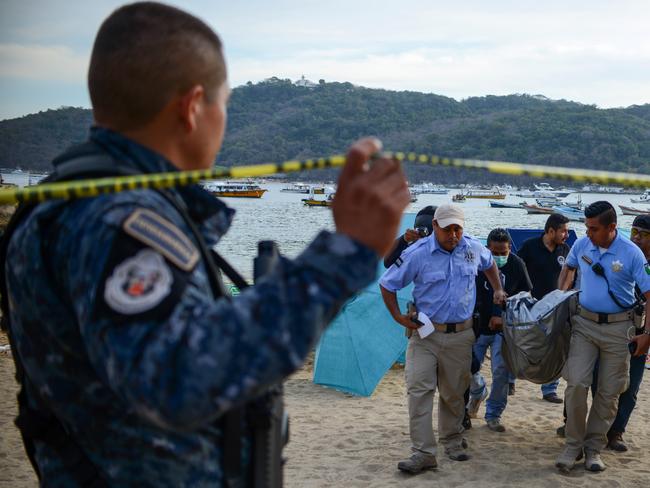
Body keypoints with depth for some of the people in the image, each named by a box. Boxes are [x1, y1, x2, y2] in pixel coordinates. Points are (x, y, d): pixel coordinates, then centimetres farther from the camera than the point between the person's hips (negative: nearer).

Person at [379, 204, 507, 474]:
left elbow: (490, 264, 26)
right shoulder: (417, 254, -11)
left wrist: (498, 290, 20)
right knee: (419, 389, -11)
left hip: (461, 334, 3)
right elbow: (387, 284, -2)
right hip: (425, 333, -3)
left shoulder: (474, 248, 1)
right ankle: (424, 452, -8)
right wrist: (398, 317, -6)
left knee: (454, 393, 12)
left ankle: (452, 441, 31)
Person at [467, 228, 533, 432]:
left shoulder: (516, 264, -6)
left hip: (503, 328, 0)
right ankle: (478, 392, 37)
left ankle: (493, 414, 12)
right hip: (478, 326, 0)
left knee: (501, 371, -6)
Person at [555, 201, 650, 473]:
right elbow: (568, 268, 21)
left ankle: (594, 448, 18)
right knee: (576, 383, -8)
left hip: (618, 328, -2)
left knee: (609, 391, 5)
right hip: (584, 323, 2)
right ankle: (573, 445, 5)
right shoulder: (582, 245, -3)